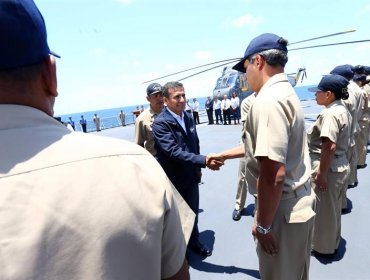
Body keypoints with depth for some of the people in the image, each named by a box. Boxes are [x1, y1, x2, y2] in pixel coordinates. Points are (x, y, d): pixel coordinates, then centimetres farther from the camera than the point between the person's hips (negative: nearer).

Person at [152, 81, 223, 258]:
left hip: (191, 176, 6)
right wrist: (204, 161, -38)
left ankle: (193, 241, 47)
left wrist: (197, 168, 14)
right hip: (174, 179, -6)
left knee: (193, 211, 22)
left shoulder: (188, 117, 2)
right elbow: (174, 151, -31)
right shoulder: (160, 123, -21)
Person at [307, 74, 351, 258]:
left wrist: (321, 173, -24)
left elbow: (329, 147, -29)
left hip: (329, 169, -10)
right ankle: (332, 243, 39)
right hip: (341, 166, 10)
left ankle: (324, 248, 27)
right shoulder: (342, 110, 9)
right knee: (333, 209, 22)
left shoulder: (330, 114, -22)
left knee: (324, 210, 8)